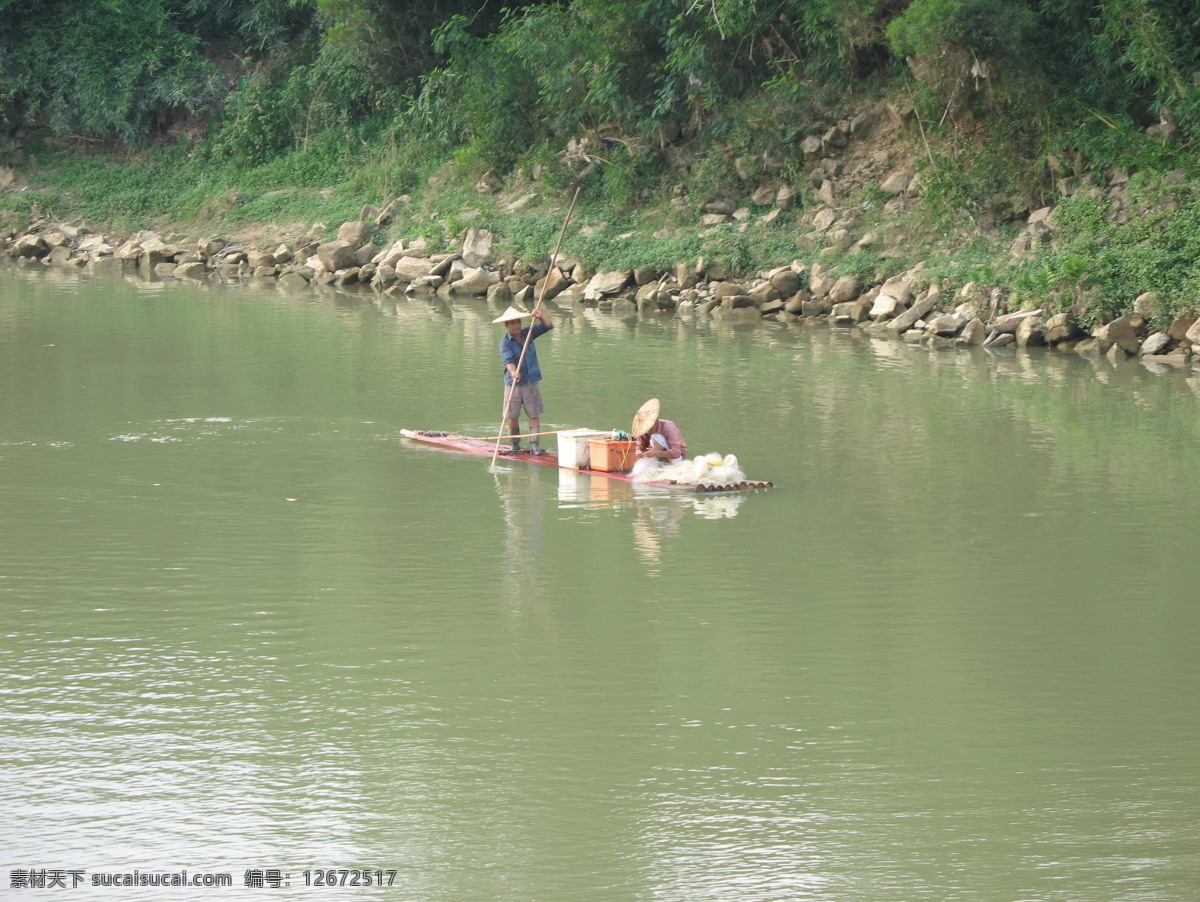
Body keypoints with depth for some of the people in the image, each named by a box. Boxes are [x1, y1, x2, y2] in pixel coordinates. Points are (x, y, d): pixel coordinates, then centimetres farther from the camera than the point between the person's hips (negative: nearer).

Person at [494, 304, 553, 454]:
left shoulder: (528, 334, 6)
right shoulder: (505, 342, -9)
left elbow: (548, 326, 6)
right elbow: (508, 360, -24)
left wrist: (540, 315, -15)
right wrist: (513, 372, -44)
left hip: (531, 383, 3)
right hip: (513, 384, -3)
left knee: (534, 414, -3)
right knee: (513, 417, 1)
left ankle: (534, 445, -3)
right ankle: (515, 446, 15)